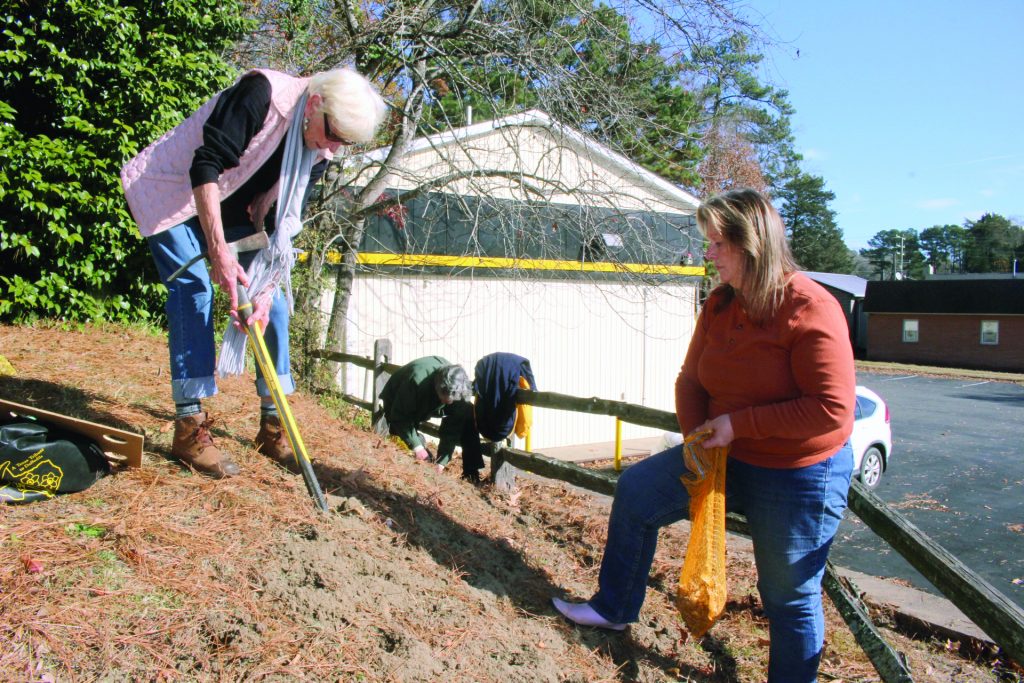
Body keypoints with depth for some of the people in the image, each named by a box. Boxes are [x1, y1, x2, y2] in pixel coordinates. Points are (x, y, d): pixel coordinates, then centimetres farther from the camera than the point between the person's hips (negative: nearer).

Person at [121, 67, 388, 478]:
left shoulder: (319, 153, -9)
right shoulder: (263, 94, -28)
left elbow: (283, 224, -11)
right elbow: (205, 165, -32)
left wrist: (266, 289, -22)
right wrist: (218, 251, -38)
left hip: (232, 211, 6)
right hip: (175, 192, -6)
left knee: (273, 297, -2)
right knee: (194, 287, -20)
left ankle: (272, 425, 6)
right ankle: (189, 429, -14)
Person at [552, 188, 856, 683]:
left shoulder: (809, 310, -23)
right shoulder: (719, 304, -1)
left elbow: (832, 409, -27)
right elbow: (691, 380, 5)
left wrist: (738, 423, -24)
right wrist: (697, 438, -12)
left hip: (799, 477, -7)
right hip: (729, 457, 7)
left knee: (790, 598, 6)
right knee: (636, 489, 7)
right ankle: (614, 608, 24)